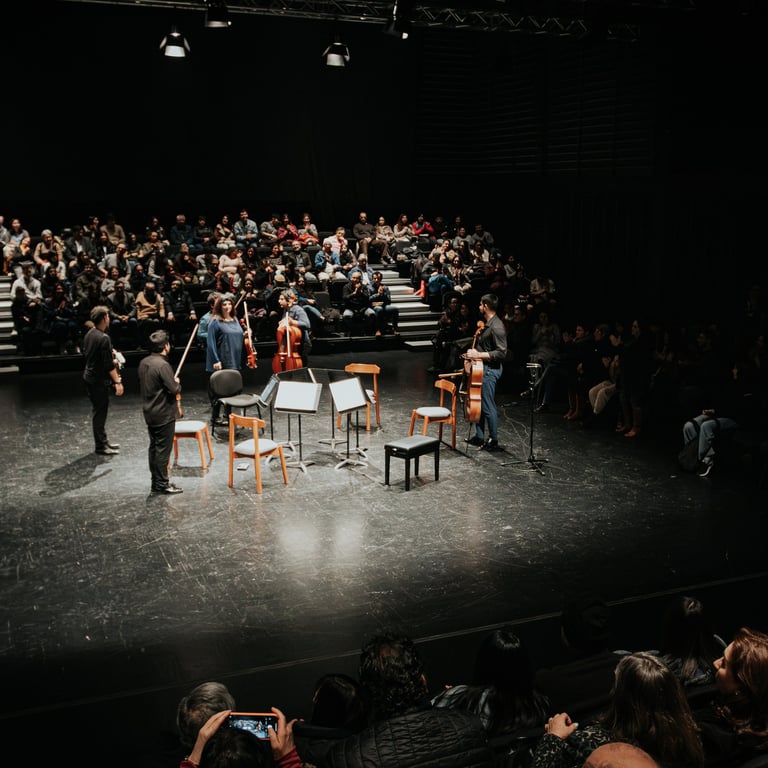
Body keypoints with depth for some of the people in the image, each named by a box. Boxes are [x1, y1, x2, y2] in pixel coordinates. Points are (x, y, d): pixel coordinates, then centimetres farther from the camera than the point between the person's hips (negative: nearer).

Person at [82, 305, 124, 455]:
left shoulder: (89, 334, 5)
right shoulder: (104, 338, -23)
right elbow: (109, 365, -24)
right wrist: (117, 382, -20)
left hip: (89, 376, 9)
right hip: (99, 380, -9)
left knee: (98, 410, 18)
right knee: (100, 411, 0)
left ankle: (103, 440, 29)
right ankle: (100, 446, 8)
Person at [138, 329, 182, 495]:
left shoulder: (143, 362, 5)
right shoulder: (163, 365, -22)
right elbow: (174, 389, -21)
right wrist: (177, 383, 0)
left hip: (149, 412, 8)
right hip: (164, 414, -8)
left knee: (154, 447, 14)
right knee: (163, 449, -1)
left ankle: (156, 481, 23)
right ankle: (162, 484, 5)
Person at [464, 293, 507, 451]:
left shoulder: (497, 327, -21)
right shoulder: (487, 324, 11)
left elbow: (501, 353, -24)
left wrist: (479, 355, -23)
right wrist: (473, 353, 10)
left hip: (491, 369, -10)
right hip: (482, 367, 10)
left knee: (488, 406, -4)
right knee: (478, 403, 15)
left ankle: (493, 441, 5)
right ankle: (479, 436, 26)